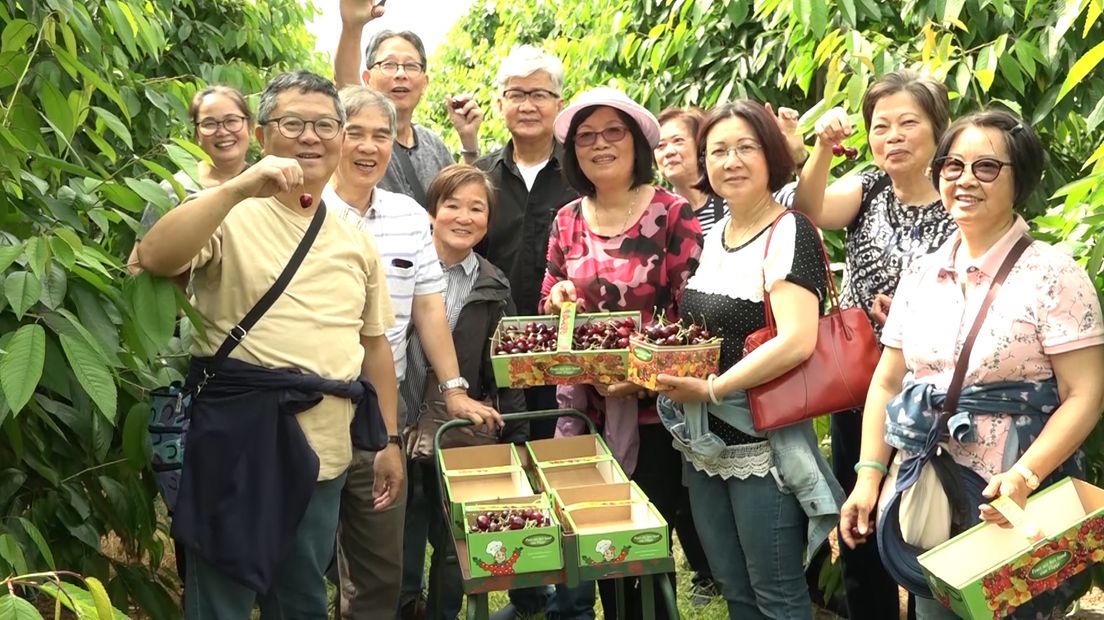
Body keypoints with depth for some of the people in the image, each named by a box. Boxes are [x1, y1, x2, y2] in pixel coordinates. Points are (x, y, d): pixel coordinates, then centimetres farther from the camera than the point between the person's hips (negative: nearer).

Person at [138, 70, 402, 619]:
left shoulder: (355, 238, 12)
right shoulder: (232, 216, -5)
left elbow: (374, 341, 17)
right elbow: (154, 259, -25)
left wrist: (390, 440, 15)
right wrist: (241, 188, -30)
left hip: (325, 451, 5)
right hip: (242, 444, -5)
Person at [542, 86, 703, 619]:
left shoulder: (673, 214, -7)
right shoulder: (567, 221, 8)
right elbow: (547, 313, 15)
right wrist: (557, 301, -8)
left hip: (651, 408, -4)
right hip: (584, 407, 4)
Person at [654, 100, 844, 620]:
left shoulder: (790, 234, -13)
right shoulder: (713, 235, 10)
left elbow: (796, 341, -25)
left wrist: (710, 388, -21)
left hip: (763, 444, -7)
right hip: (704, 444, 8)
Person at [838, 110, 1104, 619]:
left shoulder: (1051, 274, -8)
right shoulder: (920, 275, 8)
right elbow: (887, 383, 10)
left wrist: (1026, 475, -26)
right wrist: (869, 474, 0)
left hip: (1012, 502, -5)